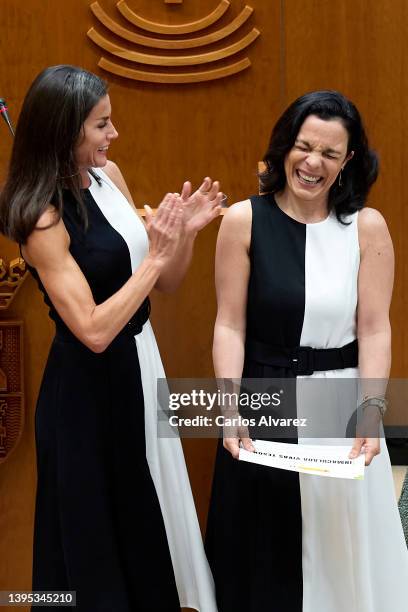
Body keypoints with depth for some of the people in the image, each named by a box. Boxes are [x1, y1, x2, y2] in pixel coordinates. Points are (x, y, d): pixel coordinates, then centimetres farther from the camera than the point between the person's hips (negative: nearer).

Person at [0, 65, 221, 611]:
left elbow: (164, 283, 7)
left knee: (150, 516, 21)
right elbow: (93, 331, -25)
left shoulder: (109, 176, 1)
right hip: (88, 390, -7)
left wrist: (186, 231, -10)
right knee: (97, 524, 12)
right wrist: (153, 257, -23)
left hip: (139, 366, 8)